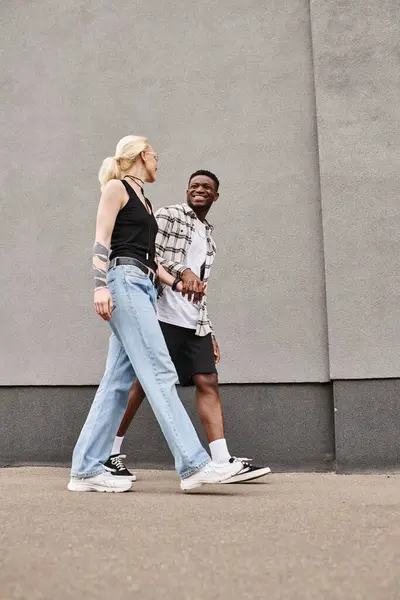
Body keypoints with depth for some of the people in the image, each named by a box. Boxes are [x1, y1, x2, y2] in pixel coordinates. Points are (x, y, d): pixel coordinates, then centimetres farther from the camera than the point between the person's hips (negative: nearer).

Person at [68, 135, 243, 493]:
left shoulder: (144, 201, 28)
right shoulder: (116, 188, 5)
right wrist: (100, 285, -19)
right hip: (124, 281, -9)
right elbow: (102, 241, -7)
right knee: (159, 372, -16)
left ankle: (87, 470, 3)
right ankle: (194, 464, -19)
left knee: (119, 380, 1)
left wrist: (177, 284, 16)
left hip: (144, 287, 9)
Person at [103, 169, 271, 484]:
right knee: (142, 383, -2)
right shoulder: (168, 216, 5)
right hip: (163, 315, -6)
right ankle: (112, 453, 11)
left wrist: (210, 332, 17)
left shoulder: (209, 238, 24)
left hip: (195, 323, 7)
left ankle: (223, 461, -4)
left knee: (208, 382, -3)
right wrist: (182, 271, -24)